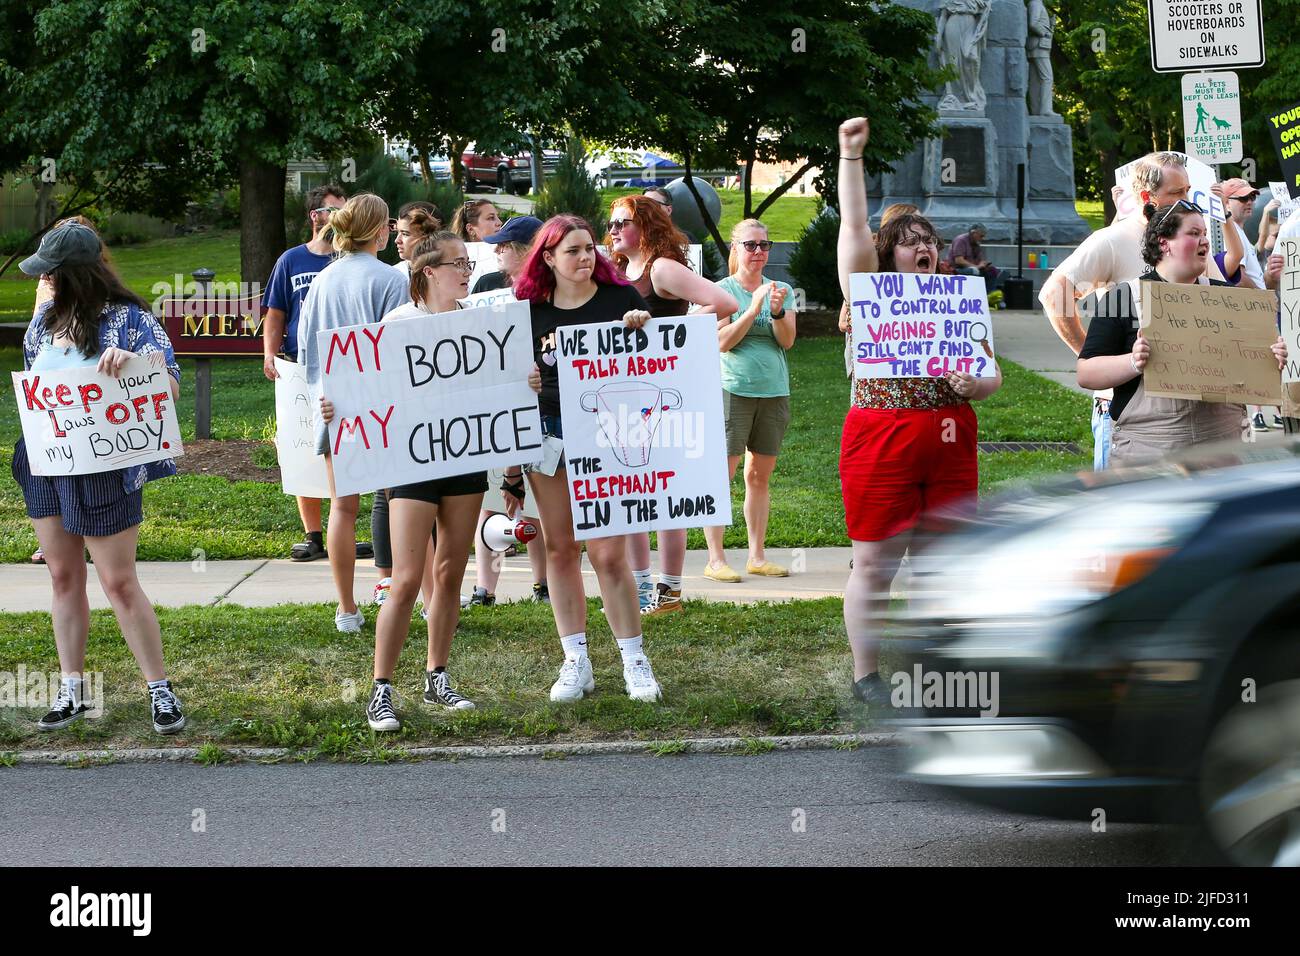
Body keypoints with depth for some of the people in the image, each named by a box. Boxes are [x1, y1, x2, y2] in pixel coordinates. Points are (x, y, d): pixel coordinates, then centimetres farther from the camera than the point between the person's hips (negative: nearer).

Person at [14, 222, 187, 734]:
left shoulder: (128, 317, -11)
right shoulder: (47, 317, 8)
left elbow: (170, 388, -16)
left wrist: (130, 362, -34)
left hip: (101, 467, -6)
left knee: (118, 581, -4)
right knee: (63, 577, 10)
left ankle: (160, 689, 6)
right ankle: (71, 690, 18)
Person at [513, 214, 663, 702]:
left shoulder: (621, 297, 1)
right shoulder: (531, 310, 6)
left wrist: (640, 331, -15)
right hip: (549, 434, 3)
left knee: (608, 553, -7)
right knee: (560, 549, 5)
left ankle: (634, 662, 7)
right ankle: (576, 664, 14)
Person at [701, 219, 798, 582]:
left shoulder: (781, 290, 11)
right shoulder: (722, 291, 0)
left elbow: (788, 340, 1)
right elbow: (723, 341, -10)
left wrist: (777, 311, -17)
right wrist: (754, 309, -18)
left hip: (774, 391, 4)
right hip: (733, 389, -4)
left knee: (760, 476, 8)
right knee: (722, 474, -6)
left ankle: (757, 556, 13)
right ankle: (715, 559, -5)